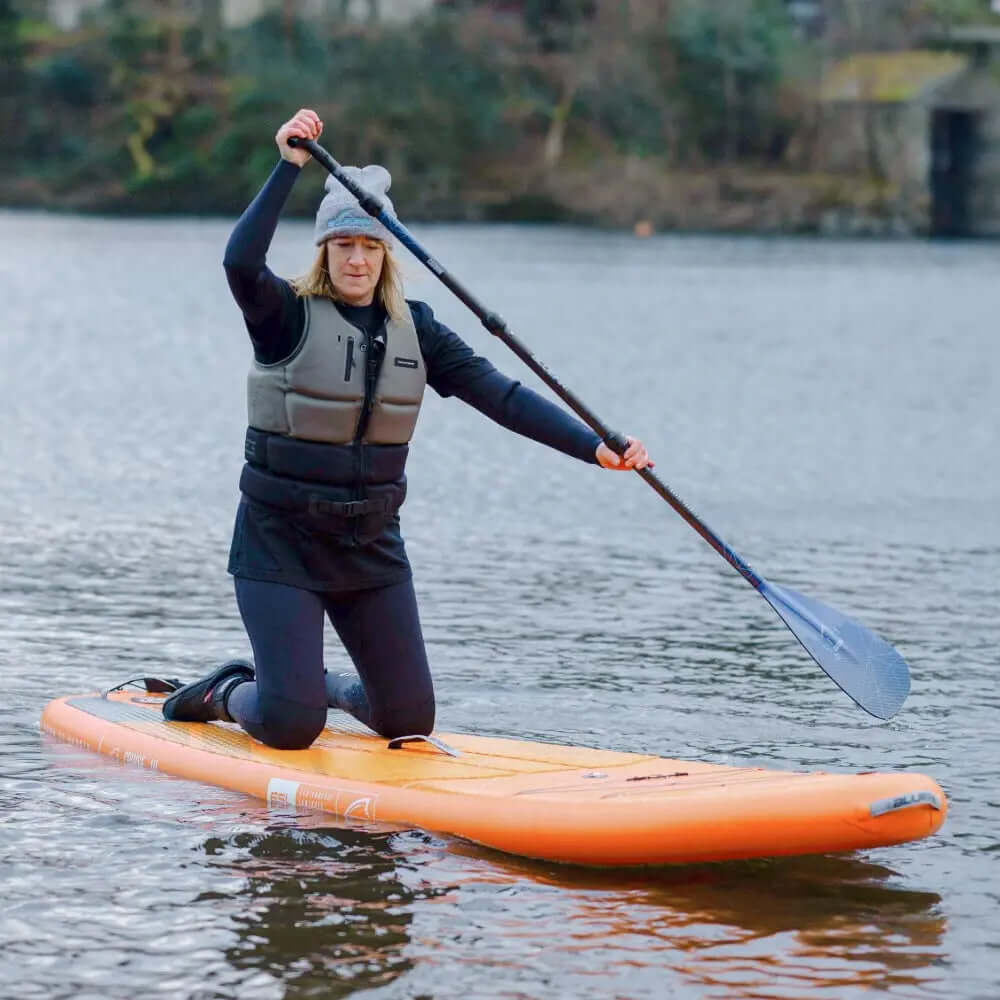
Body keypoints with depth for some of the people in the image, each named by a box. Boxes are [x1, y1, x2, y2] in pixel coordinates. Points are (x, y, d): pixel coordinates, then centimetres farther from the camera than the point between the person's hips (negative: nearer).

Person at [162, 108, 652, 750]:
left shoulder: (413, 330, 3)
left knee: (410, 721, 6)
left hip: (372, 544, 5)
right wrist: (290, 167, -34)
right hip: (281, 538, -5)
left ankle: (334, 689, 37)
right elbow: (241, 263, -31)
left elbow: (501, 396, -4)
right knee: (291, 726, -11)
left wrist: (595, 448, -15)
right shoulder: (289, 316, -9)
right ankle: (229, 693, 23)